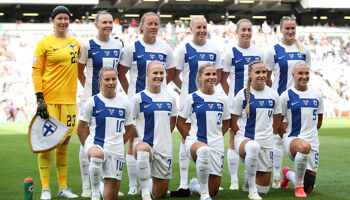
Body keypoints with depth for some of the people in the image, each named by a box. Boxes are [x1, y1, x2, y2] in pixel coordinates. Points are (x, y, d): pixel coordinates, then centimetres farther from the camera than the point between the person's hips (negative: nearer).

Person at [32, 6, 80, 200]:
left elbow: (79, 70, 21)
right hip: (49, 100, -5)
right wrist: (39, 99, -11)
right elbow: (36, 72, -4)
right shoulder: (44, 43, -1)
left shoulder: (75, 43, 12)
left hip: (69, 100, 5)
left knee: (64, 142, 9)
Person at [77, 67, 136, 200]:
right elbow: (81, 129, 5)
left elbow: (130, 129, 20)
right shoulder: (92, 102, 1)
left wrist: (118, 145, 11)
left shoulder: (124, 104, 9)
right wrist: (89, 147, -1)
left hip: (116, 150, 3)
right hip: (95, 144, -3)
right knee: (97, 155, -41)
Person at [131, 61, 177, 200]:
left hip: (164, 148, 4)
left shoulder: (170, 99, 10)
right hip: (143, 141, -4)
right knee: (143, 150, -45)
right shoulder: (139, 98, -2)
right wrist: (136, 139, -5)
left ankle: (146, 185, 44)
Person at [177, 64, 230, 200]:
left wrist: (218, 137, 9)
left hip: (217, 145, 4)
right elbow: (180, 123, 5)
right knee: (204, 150, -44)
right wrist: (190, 139, -2)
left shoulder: (222, 99, 9)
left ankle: (194, 185, 39)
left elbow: (226, 123, 21)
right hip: (195, 142, -4)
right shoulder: (191, 98, 0)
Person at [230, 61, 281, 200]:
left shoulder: (273, 95, 5)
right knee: (254, 147, -45)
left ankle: (248, 178, 43)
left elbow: (277, 120, 17)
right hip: (244, 140, -4)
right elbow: (233, 120, 1)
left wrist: (270, 134, 7)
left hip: (266, 143, 4)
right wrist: (242, 136, -7)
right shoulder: (242, 94, -4)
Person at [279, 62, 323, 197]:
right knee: (305, 146, -44)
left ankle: (288, 174, 37)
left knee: (308, 189, 3)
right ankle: (298, 186, -22)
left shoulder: (317, 95, 9)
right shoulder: (286, 96, -3)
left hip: (312, 142, 4)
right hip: (292, 139, -4)